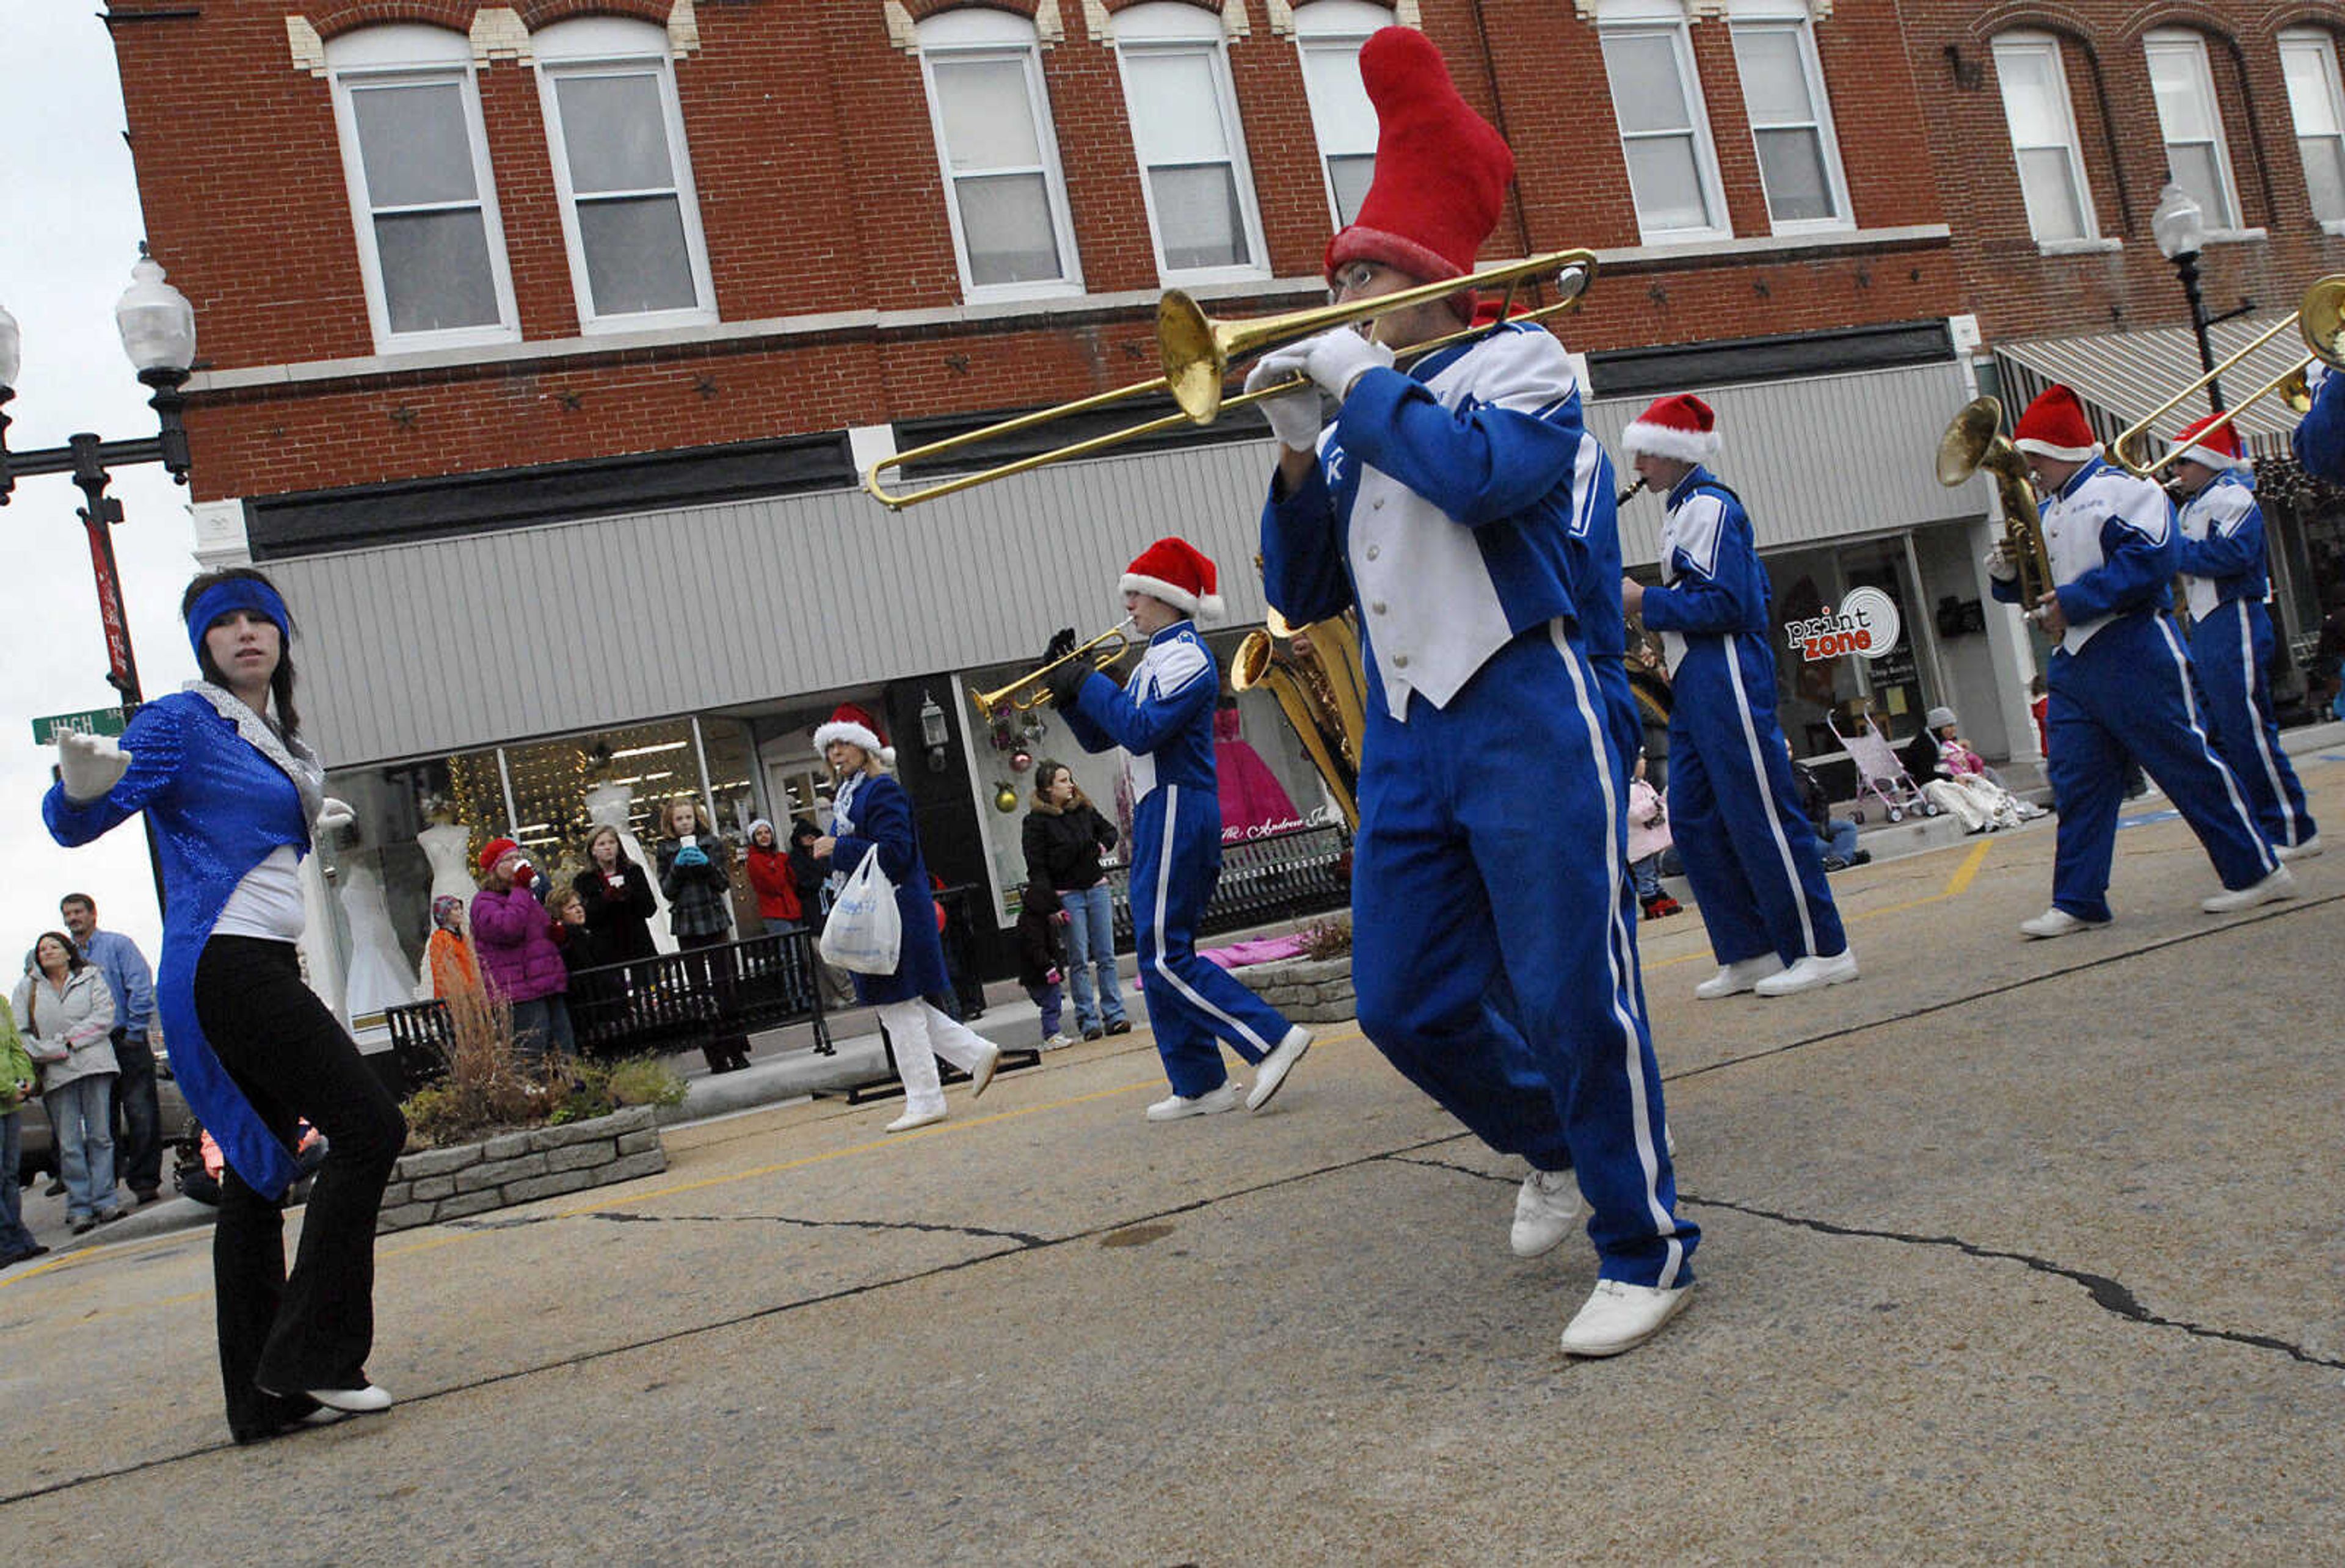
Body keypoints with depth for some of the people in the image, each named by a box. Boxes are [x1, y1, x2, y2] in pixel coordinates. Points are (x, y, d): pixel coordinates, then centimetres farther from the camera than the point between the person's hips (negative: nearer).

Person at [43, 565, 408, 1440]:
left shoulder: (275, 735, 18)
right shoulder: (181, 723, -6)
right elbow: (74, 825, -14)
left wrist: (308, 829, 42)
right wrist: (83, 783, -35)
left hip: (260, 971, 9)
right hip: (226, 965, -9)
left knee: (259, 1173, 8)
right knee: (368, 1128, -12)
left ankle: (263, 1398, 13)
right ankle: (309, 1353, -8)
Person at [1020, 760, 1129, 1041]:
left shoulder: (1084, 809, 9)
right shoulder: (1036, 822, -7)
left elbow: (1109, 829, 27)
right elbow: (1037, 868, -10)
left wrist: (1103, 845, 5)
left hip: (1097, 889, 5)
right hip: (1067, 895, -5)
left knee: (1106, 956, 4)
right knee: (1079, 961, -2)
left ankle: (1114, 1015, 8)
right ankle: (1088, 1021, 2)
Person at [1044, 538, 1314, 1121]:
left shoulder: (1187, 656, -11)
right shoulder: (1153, 661, 19)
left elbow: (1141, 731, -23)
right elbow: (1099, 737, 21)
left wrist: (1087, 683, -13)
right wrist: (1068, 687, 8)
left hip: (1178, 814, -10)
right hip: (1157, 815, 10)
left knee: (1166, 954, -12)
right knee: (1160, 953, 10)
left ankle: (1272, 1037, -11)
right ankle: (1200, 1084, 14)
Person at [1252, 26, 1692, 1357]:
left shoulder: (1519, 360, 2)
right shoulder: (1362, 421, 18)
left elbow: (1485, 475, -21)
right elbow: (1304, 596, 13)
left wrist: (1365, 385, -10)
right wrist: (1301, 448, 1)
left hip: (1527, 721, -6)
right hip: (1406, 739, 7)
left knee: (1575, 999, -5)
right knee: (1406, 1007, 5)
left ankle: (1649, 1252, 11)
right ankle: (1554, 1148, 31)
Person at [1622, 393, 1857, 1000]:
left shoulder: (1708, 506, -10)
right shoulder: (1686, 509, 20)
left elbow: (1724, 603, -18)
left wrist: (1645, 601, -12)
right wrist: (1648, 599, 13)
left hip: (1726, 682, -10)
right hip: (1696, 687, 10)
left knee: (1762, 815, -7)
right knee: (1693, 820, 8)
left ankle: (1823, 951, -1)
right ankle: (1749, 953, 12)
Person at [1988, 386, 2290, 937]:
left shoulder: (2121, 491, -7)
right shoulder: (2047, 512, 20)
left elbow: (2148, 562, -21)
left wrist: (2072, 600, -20)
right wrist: (2008, 574, 2)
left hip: (2131, 654, -8)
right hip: (2073, 664, 8)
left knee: (2187, 762, -3)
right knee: (2076, 782, 4)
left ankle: (2257, 872, 7)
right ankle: (2078, 902, 7)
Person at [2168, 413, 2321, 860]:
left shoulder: (2231, 497, -8)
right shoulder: (2192, 507, 21)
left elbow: (2234, 553, -22)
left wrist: (2174, 550, -14)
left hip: (2233, 626, -10)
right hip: (2205, 630, 10)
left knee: (2249, 733, -10)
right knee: (2217, 737, 11)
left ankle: (2293, 833, -6)